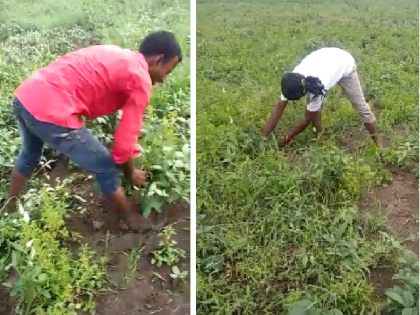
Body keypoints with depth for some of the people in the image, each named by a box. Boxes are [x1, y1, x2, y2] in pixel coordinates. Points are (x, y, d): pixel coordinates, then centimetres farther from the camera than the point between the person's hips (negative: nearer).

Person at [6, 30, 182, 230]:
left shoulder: (116, 55, 21)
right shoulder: (141, 82, -4)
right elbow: (124, 143, -6)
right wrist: (131, 174, 14)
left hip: (24, 96, 10)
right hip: (51, 111, -9)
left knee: (29, 155, 37)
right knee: (107, 170, 10)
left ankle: (10, 211, 59)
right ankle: (132, 222, 30)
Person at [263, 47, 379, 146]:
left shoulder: (318, 86, -44)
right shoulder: (293, 80, -31)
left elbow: (307, 118, -33)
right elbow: (279, 107, -26)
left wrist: (287, 138, -25)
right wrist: (264, 136, -28)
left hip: (345, 64, -5)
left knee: (360, 104, 2)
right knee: (313, 105, -9)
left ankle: (377, 141, 16)